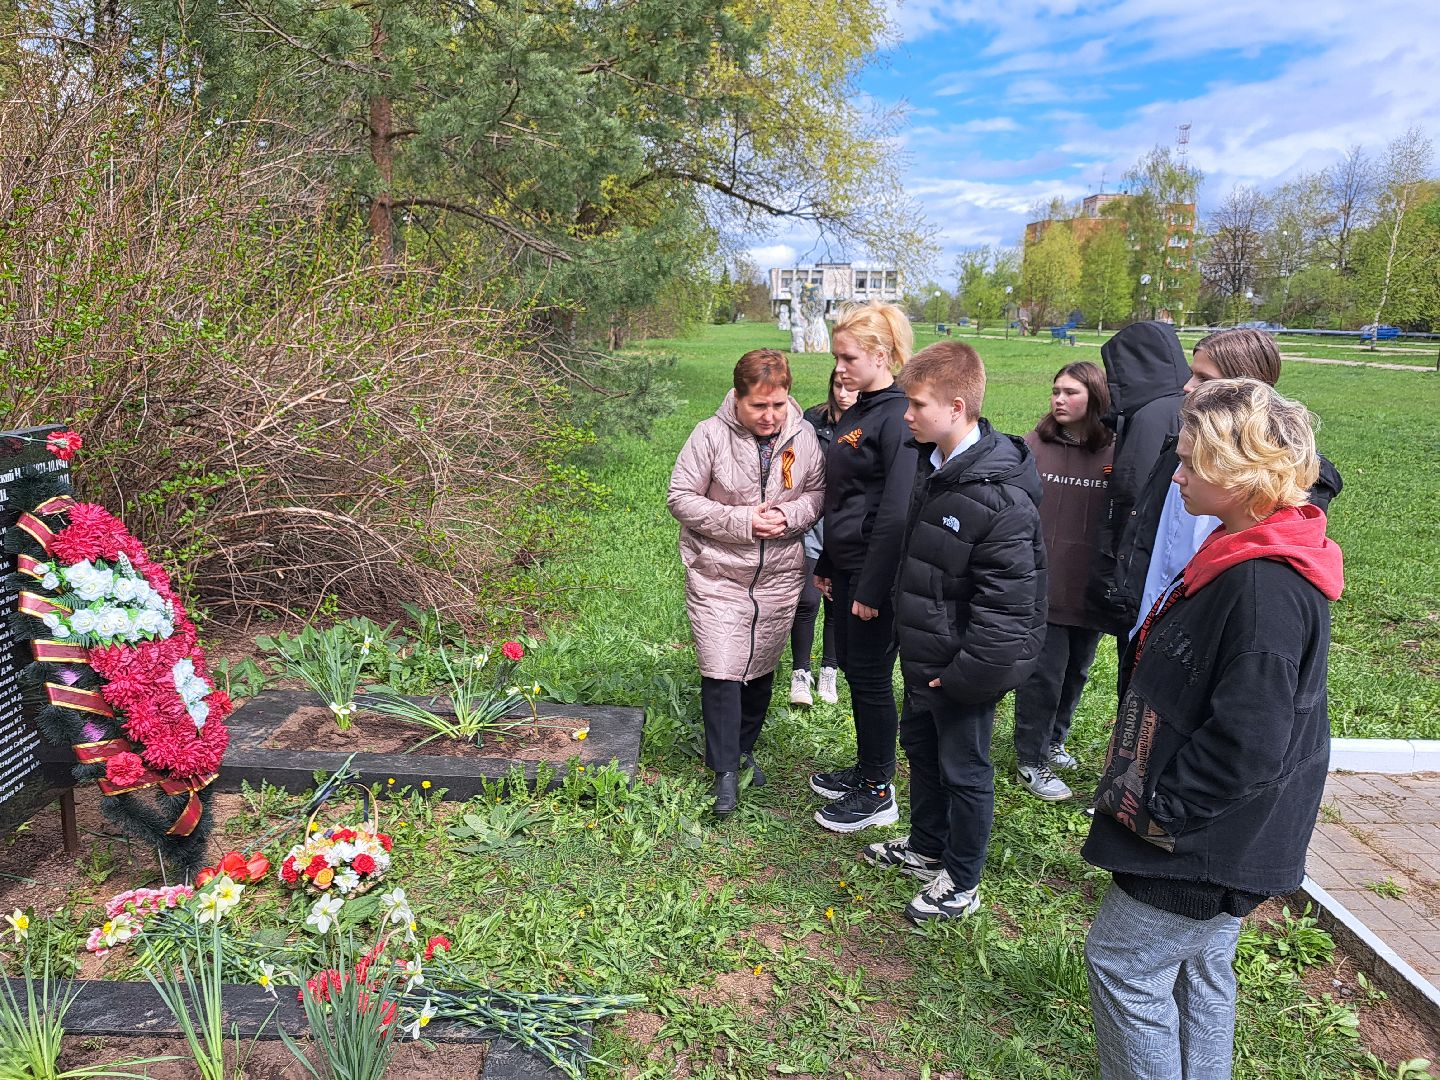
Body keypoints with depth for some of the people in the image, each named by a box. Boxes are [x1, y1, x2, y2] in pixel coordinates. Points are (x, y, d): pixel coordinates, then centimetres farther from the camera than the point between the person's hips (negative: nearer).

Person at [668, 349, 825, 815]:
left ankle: (745, 749, 39)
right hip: (718, 575, -3)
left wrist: (789, 516, -17)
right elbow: (682, 498, -12)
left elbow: (817, 493, 5)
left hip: (779, 576, 4)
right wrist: (742, 521, -21)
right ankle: (725, 770, 13)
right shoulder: (711, 435, -15)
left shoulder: (803, 436, -6)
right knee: (721, 671, -4)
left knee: (761, 667, 17)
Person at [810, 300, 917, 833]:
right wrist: (826, 565, 18)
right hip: (846, 566, 9)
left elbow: (896, 513, -22)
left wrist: (871, 589, -21)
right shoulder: (855, 414, 12)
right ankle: (866, 769, 35)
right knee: (852, 668, 18)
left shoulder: (898, 416, -17)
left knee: (871, 676, 3)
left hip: (875, 572, -9)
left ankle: (878, 793, 20)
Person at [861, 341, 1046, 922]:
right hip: (923, 654, 9)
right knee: (920, 746, 24)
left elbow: (1005, 606, -26)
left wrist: (965, 674, -20)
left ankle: (961, 885, 31)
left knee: (964, 770, 10)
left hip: (964, 666, -9)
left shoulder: (1001, 499, -28)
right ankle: (926, 846, 47)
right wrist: (911, 636, 13)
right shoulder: (933, 464, 1)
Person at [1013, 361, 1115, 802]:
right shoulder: (1034, 445, -6)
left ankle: (1052, 740, 41)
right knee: (1044, 675, 5)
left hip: (1092, 591, 2)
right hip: (1041, 587, -2)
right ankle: (1030, 761, 22)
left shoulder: (1117, 452, -5)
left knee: (1075, 672, 19)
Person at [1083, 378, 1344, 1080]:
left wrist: (1159, 809, -18)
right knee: (1197, 966, 24)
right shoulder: (1242, 555, 4)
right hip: (1208, 832, 10)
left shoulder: (1266, 588, -29)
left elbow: (1245, 744, -30)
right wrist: (1142, 779, 14)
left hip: (1207, 844, -10)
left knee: (1121, 963, 5)